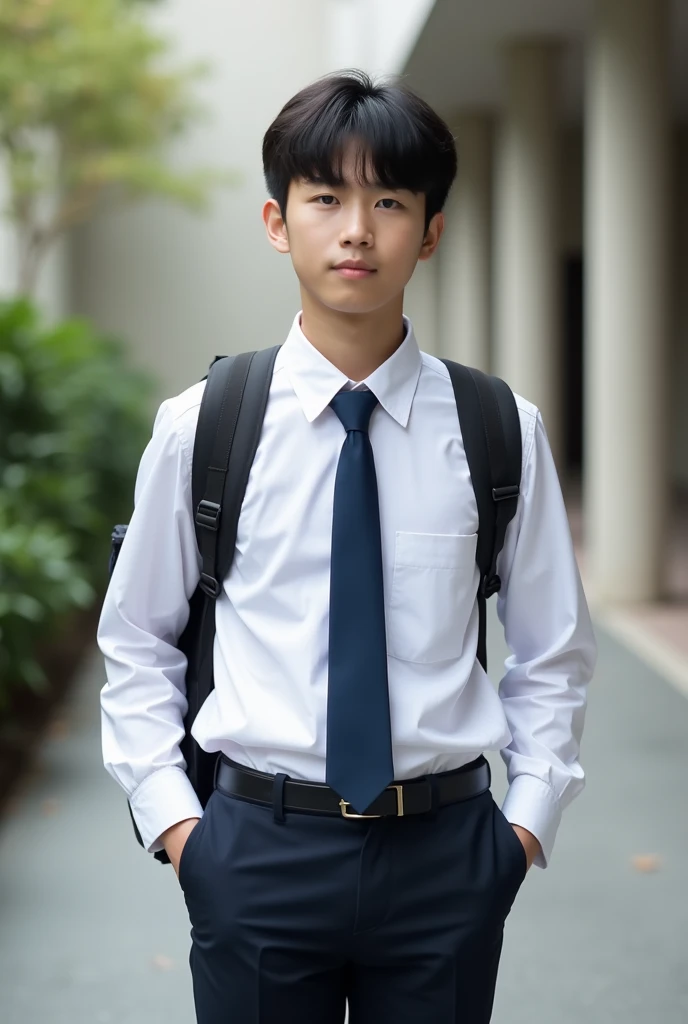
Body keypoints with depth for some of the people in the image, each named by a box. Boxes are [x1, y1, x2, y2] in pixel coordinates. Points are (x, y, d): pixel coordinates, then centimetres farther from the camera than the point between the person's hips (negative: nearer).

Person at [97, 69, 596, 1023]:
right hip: (260, 847, 0)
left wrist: (530, 818, 1)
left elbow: (552, 652, 8)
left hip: (446, 848, 1)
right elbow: (137, 640, 7)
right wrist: (170, 816, 1)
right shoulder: (199, 426, -3)